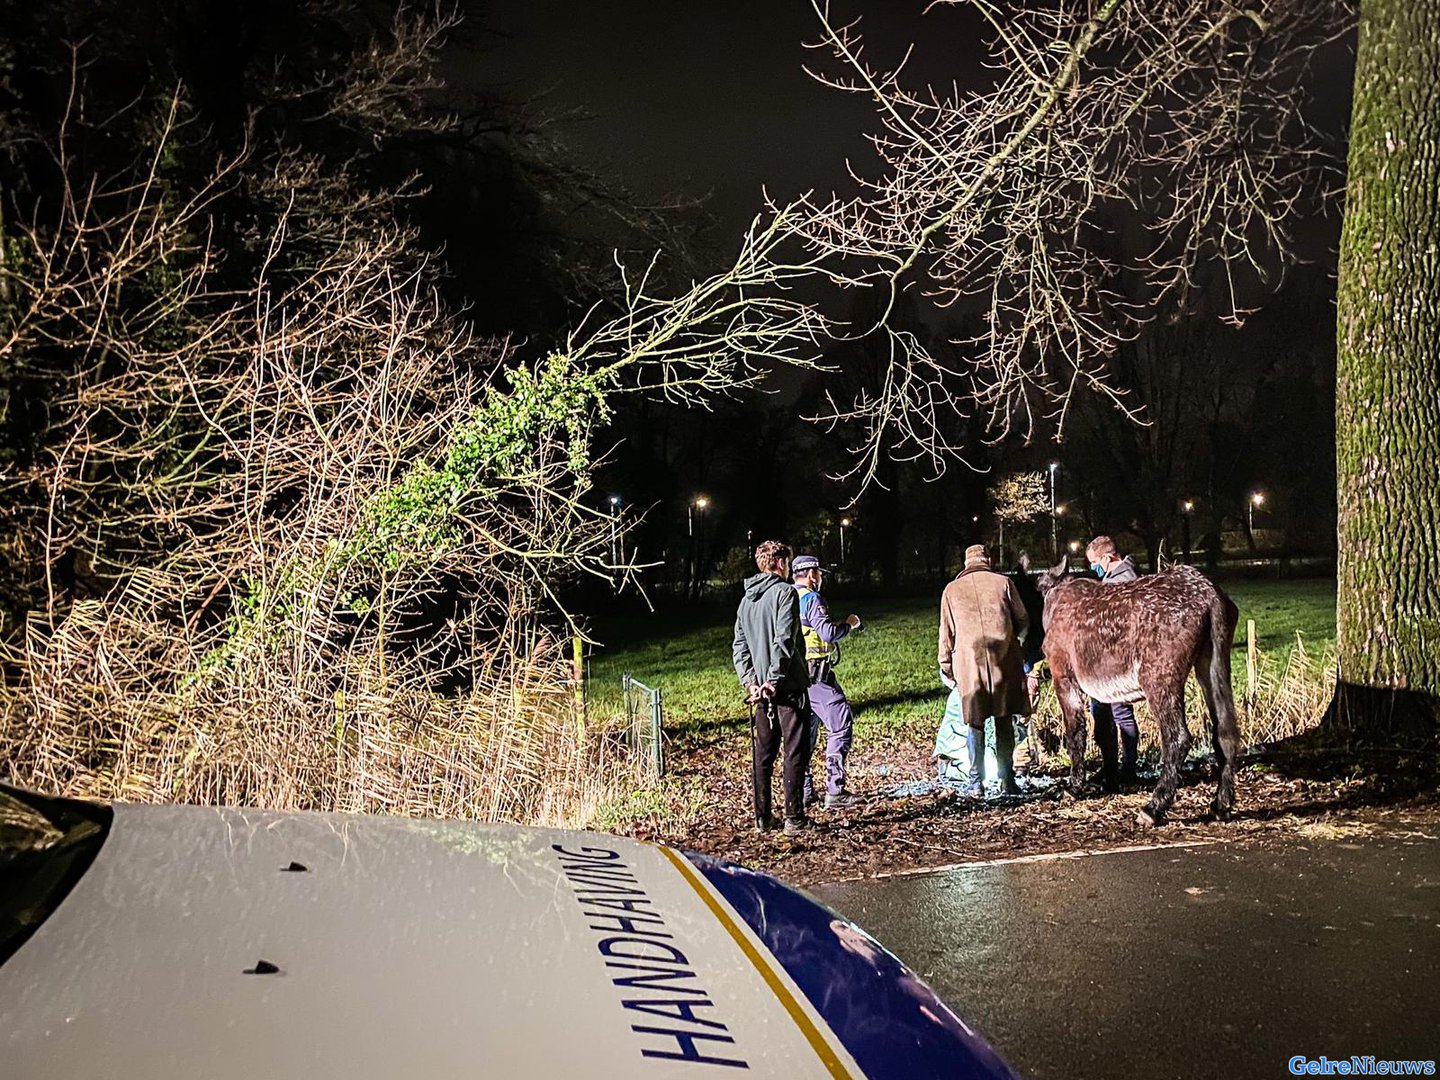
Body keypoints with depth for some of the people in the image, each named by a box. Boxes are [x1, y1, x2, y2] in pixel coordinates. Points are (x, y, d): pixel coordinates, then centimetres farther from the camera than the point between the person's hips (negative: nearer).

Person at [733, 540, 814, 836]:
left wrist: (750, 682, 4)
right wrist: (774, 680, -17)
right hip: (789, 688, -7)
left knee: (762, 754, 12)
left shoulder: (746, 599, 13)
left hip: (761, 689, 7)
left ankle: (762, 818, 17)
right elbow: (784, 641, -19)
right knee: (795, 753, 0)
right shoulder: (784, 592, -10)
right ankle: (794, 819, 2)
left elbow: (739, 646, 9)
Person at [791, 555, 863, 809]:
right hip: (816, 674, -9)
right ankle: (835, 791, -9)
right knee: (841, 725, -5)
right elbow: (828, 632, -21)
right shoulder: (810, 598, -12)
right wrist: (848, 624, -3)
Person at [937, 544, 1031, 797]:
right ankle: (1007, 780, 10)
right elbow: (1023, 620, 9)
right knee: (1004, 721, 8)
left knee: (974, 722, 5)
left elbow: (947, 632, 8)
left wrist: (945, 667, 15)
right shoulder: (1003, 582, 7)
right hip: (1004, 661, 0)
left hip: (969, 662, 0)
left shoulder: (952, 589, 9)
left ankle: (976, 783, 6)